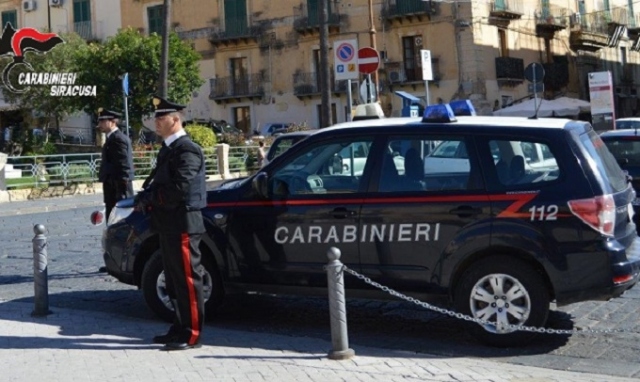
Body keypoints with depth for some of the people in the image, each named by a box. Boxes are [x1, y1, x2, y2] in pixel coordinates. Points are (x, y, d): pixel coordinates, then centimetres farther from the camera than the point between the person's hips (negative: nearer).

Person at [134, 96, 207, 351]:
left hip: (182, 224, -10)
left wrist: (148, 197, -14)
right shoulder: (168, 148, 18)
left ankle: (191, 334, 1)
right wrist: (145, 198, -1)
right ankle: (180, 328, 25)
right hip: (168, 224, 10)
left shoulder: (187, 150, -13)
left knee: (187, 280, -4)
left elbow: (180, 188, -23)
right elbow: (158, 183, 19)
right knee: (174, 280, 16)